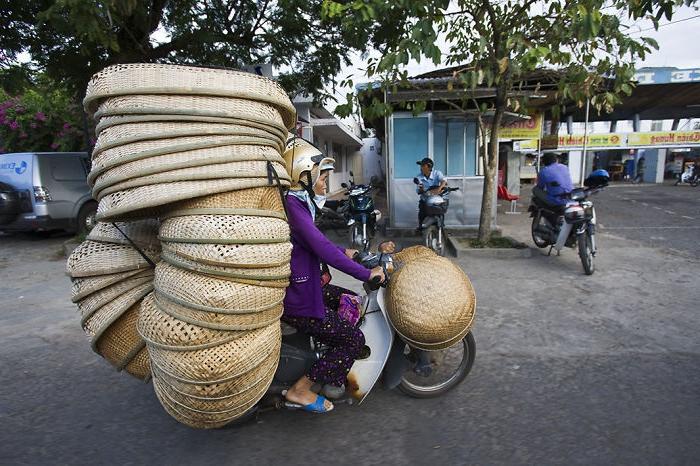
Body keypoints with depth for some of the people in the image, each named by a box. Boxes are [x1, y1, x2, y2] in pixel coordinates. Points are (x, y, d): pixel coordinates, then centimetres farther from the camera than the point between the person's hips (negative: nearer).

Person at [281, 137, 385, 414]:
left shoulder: (297, 203, 11)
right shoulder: (293, 206, -21)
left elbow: (314, 243, 26)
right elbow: (322, 248, -29)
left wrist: (344, 252, 22)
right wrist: (366, 274, -24)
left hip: (297, 287, 10)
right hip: (297, 300, -10)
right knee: (354, 339, -3)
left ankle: (338, 366, 34)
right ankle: (300, 390, 6)